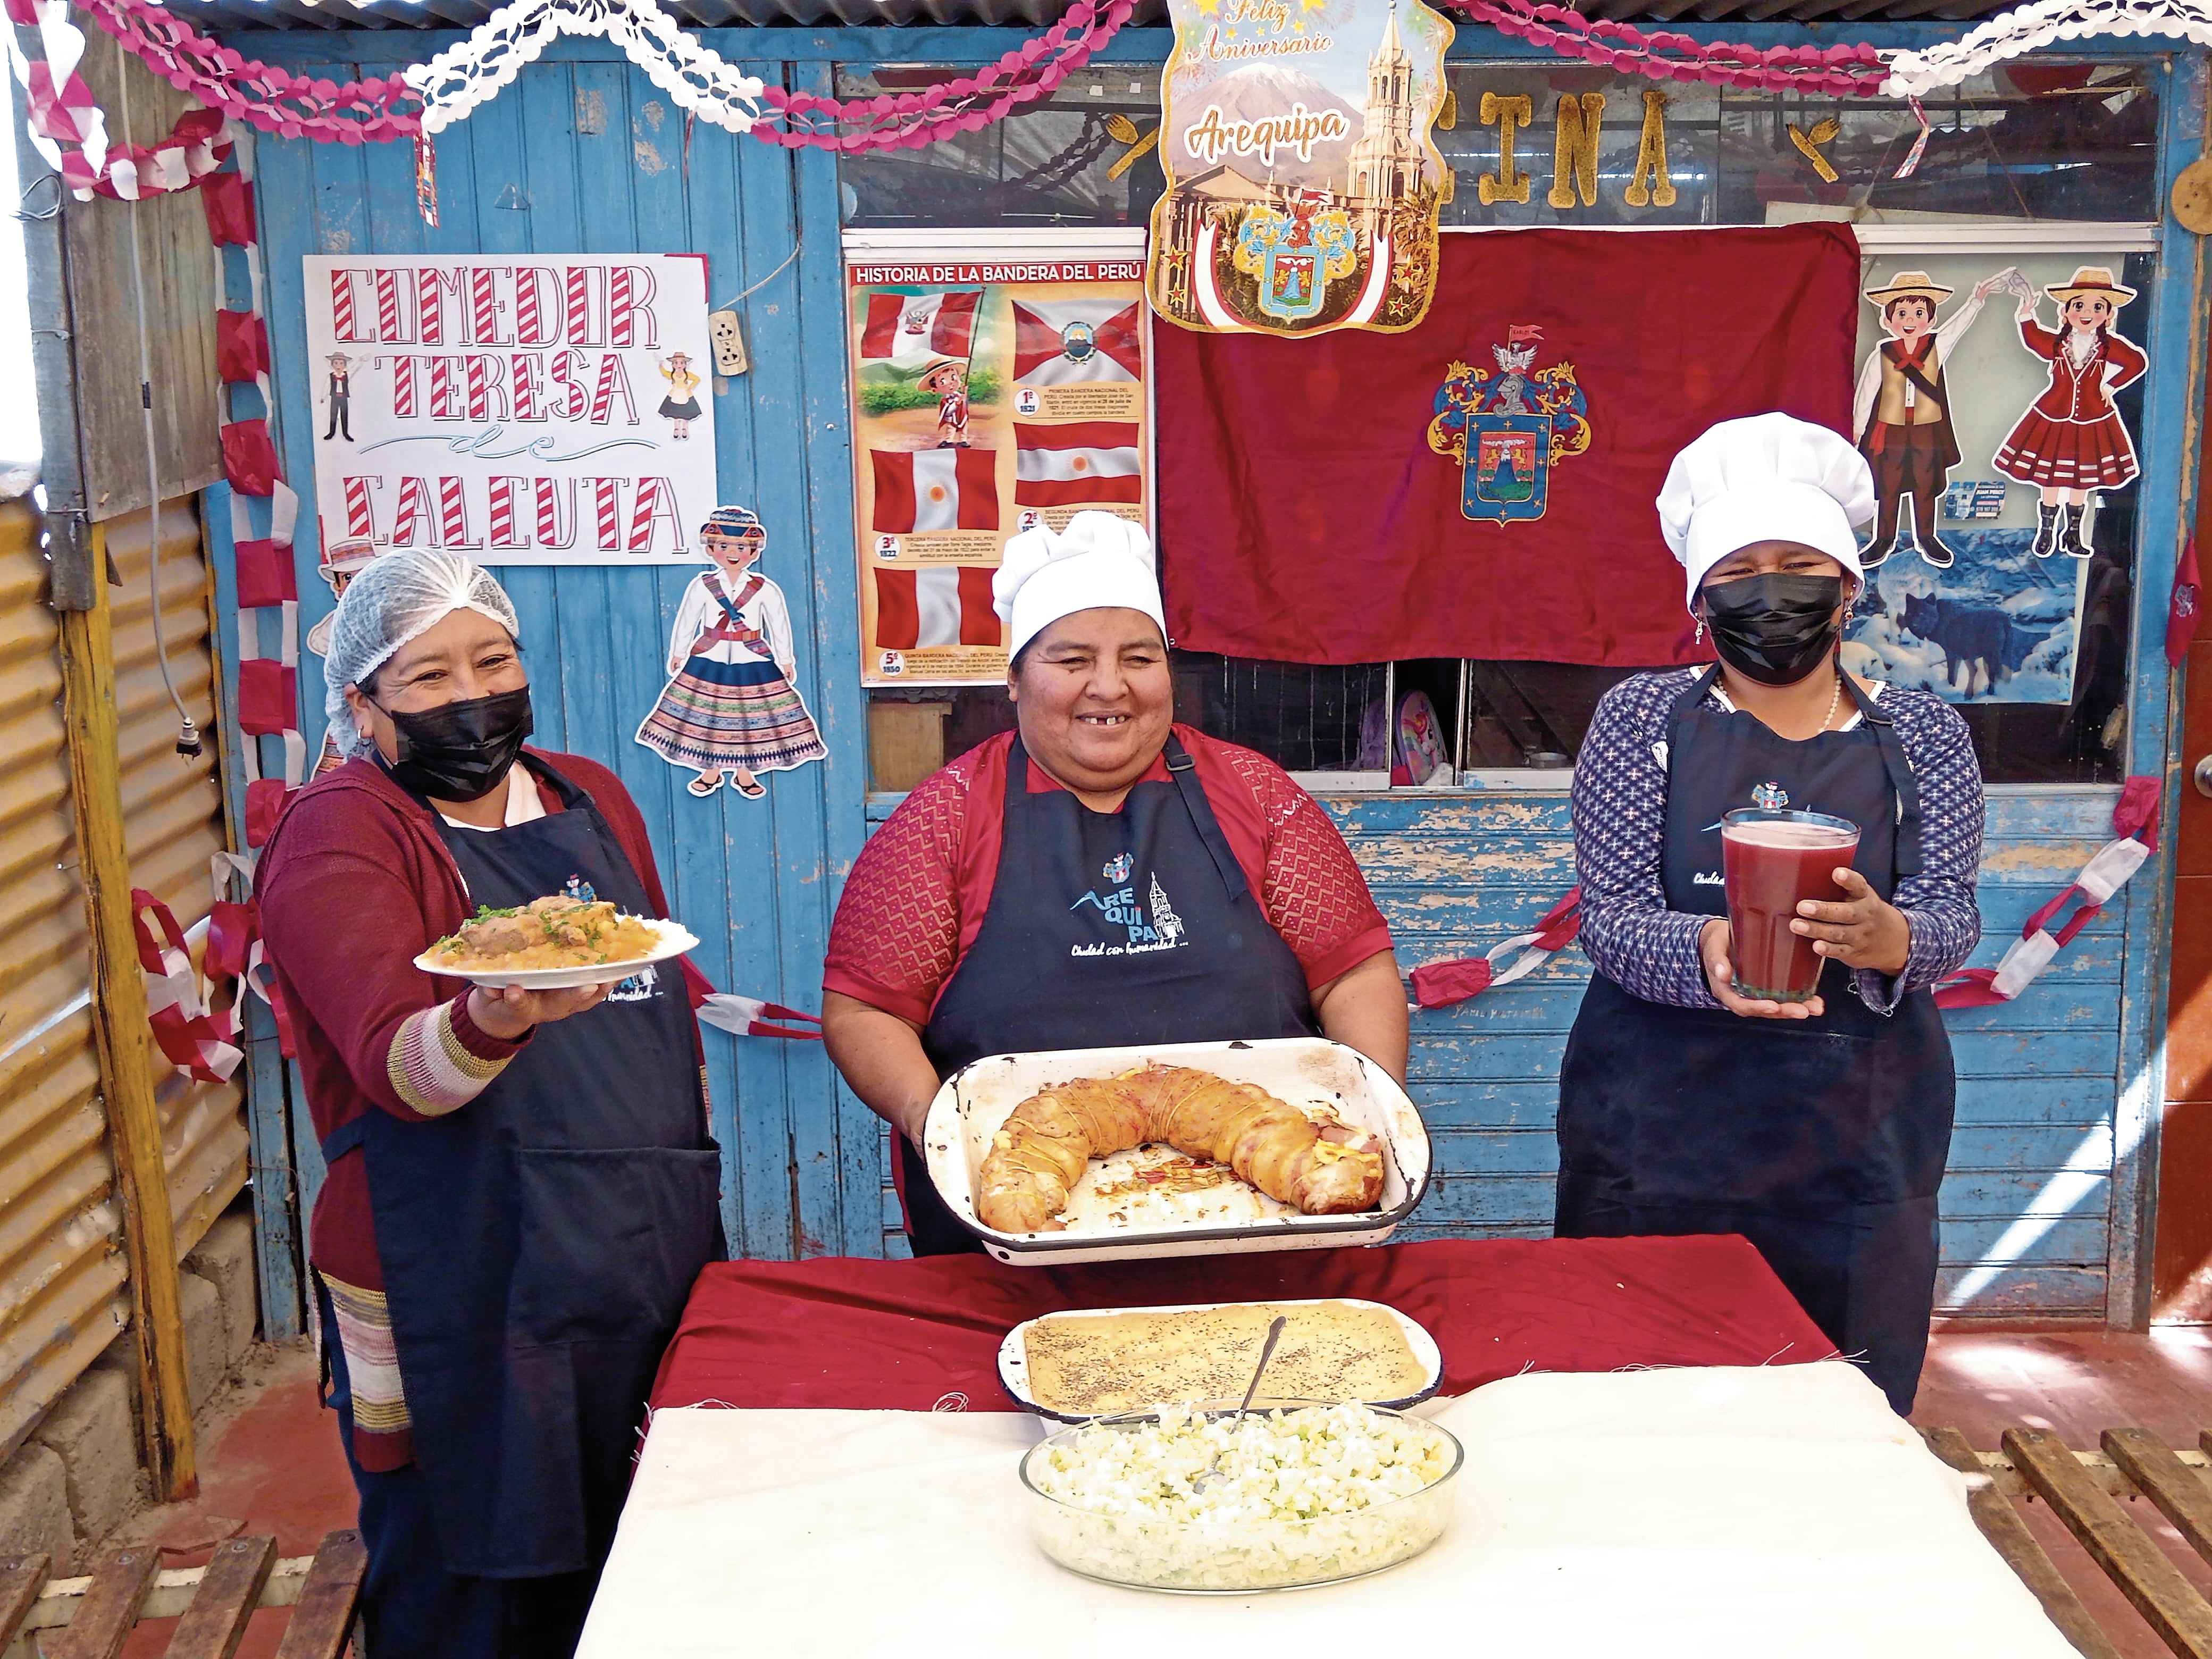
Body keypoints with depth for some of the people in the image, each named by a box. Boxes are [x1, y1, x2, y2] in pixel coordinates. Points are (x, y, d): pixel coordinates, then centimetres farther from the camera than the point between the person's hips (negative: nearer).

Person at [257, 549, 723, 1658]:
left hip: (656, 1265, 6)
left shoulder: (590, 797, 12)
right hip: (465, 1305, -6)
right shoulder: (339, 838, -8)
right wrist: (495, 1020, -43)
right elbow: (400, 1065, -23)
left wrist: (689, 1198, 22)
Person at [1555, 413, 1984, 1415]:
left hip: (1859, 1134, 2)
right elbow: (1609, 917, -7)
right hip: (1661, 1125, -1)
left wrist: (1888, 939, -26)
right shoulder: (1643, 717, 1)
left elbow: (1952, 916, -2)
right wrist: (1706, 956, -29)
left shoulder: (1922, 736, 7)